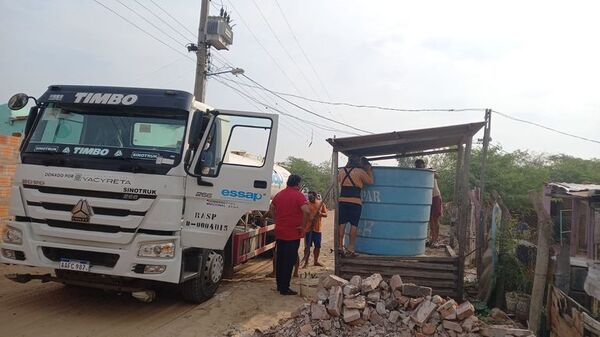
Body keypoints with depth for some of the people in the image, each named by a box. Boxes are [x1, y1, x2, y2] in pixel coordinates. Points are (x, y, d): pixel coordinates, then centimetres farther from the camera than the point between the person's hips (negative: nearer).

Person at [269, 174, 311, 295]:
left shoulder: (279, 194, 9)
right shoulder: (298, 195, -13)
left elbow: (271, 208, 21)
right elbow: (307, 211, -26)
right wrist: (303, 226, -16)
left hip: (279, 233, 7)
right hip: (293, 234, -7)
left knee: (280, 259, 15)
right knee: (289, 261, 0)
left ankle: (279, 285, 24)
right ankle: (284, 288, 4)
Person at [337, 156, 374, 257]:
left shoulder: (342, 171, 10)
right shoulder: (360, 171, -4)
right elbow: (370, 181, 5)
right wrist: (369, 170, 17)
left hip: (342, 201, 4)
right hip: (355, 202, -4)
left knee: (341, 224, 7)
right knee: (354, 225, 1)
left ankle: (340, 247, 8)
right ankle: (350, 249, 1)